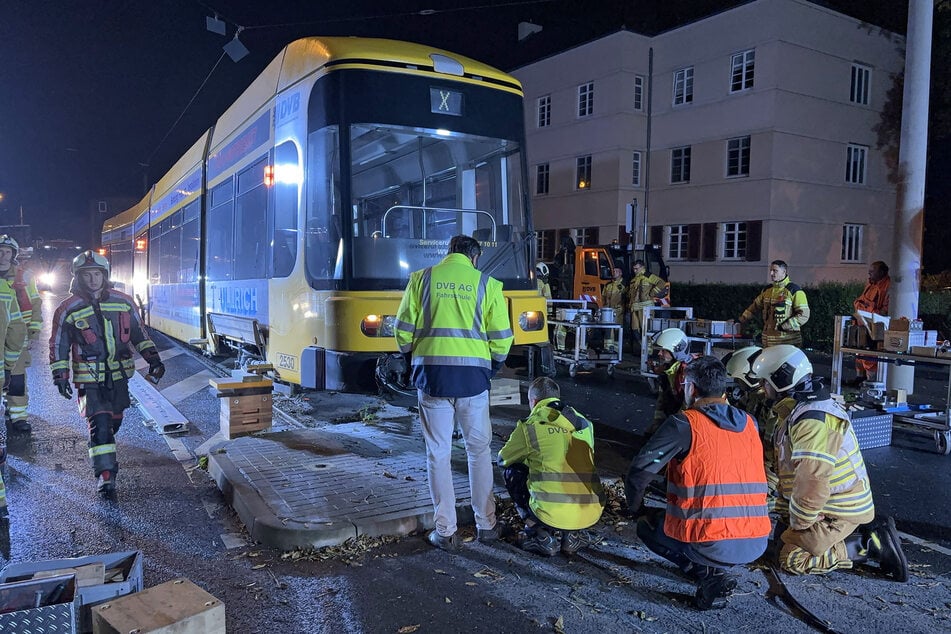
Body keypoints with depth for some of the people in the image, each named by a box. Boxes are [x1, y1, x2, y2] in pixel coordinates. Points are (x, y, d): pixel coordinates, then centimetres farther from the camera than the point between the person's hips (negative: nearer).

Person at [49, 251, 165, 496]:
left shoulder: (123, 302, 3)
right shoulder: (69, 309, -4)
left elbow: (138, 332, 12)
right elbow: (58, 345, 1)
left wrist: (153, 357, 5)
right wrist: (60, 375, -4)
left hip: (119, 375, 4)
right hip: (89, 379, -4)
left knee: (114, 419, 17)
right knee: (100, 423, -13)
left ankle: (101, 448, 46)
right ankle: (105, 472, -10)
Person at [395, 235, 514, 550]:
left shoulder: (421, 279, 7)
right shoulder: (487, 284, 6)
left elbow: (403, 329, 4)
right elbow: (502, 336, 4)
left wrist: (413, 356, 22)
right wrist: (493, 364, 21)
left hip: (431, 373, 0)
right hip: (473, 374, 0)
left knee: (438, 453, 8)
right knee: (479, 450, 15)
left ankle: (445, 532, 13)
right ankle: (486, 524, 23)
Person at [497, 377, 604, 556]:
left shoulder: (531, 427, -2)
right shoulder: (584, 424, 13)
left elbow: (502, 459, 15)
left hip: (552, 515, -5)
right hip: (592, 515, 5)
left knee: (511, 471, 19)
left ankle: (541, 534, 12)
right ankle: (570, 535, 17)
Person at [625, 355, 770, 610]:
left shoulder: (684, 423, -7)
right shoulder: (749, 423, 10)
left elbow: (639, 472, -7)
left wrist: (638, 511, 11)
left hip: (712, 544, -7)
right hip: (757, 544, 7)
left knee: (648, 526, 22)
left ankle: (708, 574, 2)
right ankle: (714, 569, 13)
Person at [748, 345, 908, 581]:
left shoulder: (811, 420, -26)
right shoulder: (793, 413, 10)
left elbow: (813, 480, -30)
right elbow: (789, 470, 15)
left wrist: (798, 523, -17)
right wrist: (784, 513, 14)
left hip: (839, 512, -10)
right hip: (835, 505, 10)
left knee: (792, 558, -12)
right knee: (782, 537, 15)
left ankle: (870, 546, -4)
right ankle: (866, 533, 13)